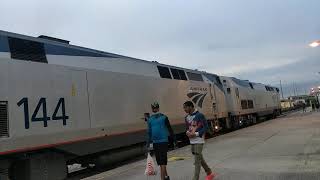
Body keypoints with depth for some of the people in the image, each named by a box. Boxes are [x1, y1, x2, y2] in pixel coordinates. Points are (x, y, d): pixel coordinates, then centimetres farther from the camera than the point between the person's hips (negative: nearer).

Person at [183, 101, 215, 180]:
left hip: (199, 141, -8)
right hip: (192, 141, 8)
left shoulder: (199, 115, -13)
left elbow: (206, 126, -12)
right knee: (200, 159, 18)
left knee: (197, 161, -5)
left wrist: (196, 134, -19)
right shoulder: (187, 117, 9)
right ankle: (210, 173, 35)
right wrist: (187, 132, -5)